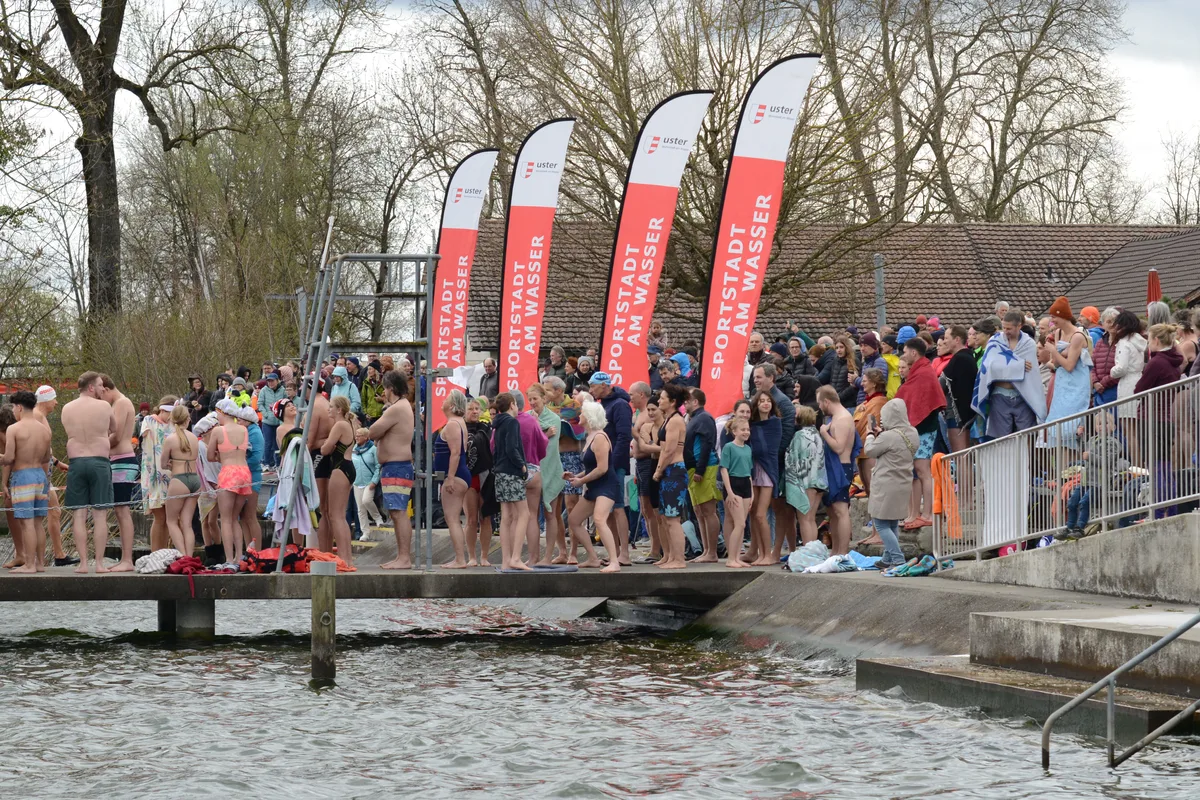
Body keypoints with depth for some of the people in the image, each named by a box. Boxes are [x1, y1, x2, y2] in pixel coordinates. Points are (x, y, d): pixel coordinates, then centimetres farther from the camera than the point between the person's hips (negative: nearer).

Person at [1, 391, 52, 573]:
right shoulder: (44, 430, 10)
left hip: (22, 476, -6)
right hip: (41, 475, 6)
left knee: (26, 523, -6)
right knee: (37, 523, 12)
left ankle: (29, 565, -8)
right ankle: (40, 563, 13)